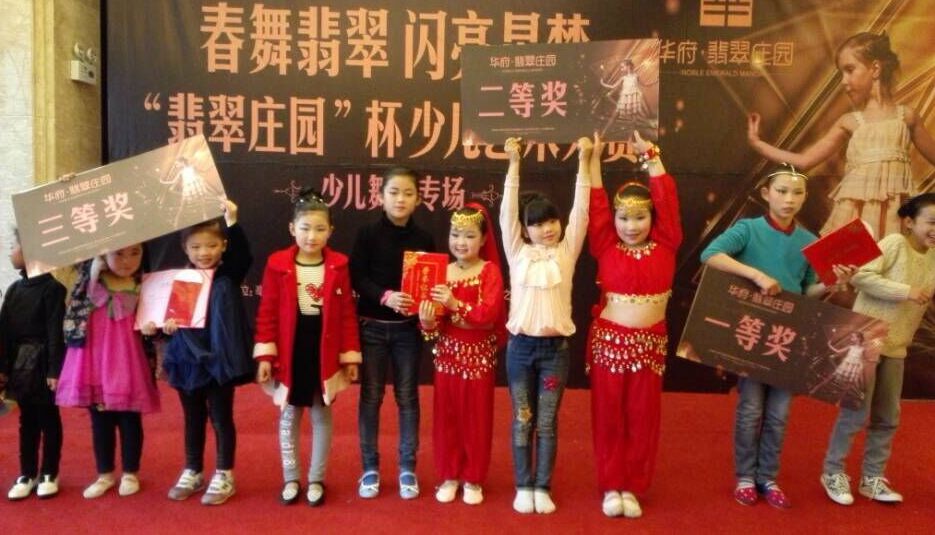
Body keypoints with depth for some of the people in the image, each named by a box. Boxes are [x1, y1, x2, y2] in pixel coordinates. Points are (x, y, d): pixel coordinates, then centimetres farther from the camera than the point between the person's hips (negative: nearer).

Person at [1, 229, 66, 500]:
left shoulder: (52, 288, -13)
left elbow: (56, 333, -15)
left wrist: (55, 369, -16)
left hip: (43, 364, -6)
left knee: (49, 419, 7)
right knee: (27, 420, 14)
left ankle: (49, 474, 19)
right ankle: (27, 474, 24)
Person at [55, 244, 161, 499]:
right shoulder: (90, 278, -1)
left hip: (127, 363, -2)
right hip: (93, 361, 2)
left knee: (129, 420, 9)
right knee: (99, 420, 14)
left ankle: (130, 473, 26)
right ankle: (105, 474, 30)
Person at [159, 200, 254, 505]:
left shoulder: (229, 276, -5)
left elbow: (243, 254, -23)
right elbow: (167, 311, 11)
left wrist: (232, 221, -35)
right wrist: (165, 324, -12)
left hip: (218, 359, -3)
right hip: (187, 360, 4)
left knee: (221, 417, 7)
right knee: (193, 418, 18)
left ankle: (224, 476, 20)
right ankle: (192, 472, 32)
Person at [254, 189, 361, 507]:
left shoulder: (338, 266, -5)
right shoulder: (277, 265, -6)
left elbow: (347, 314, -1)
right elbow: (267, 313, -4)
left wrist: (350, 357, -2)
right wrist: (265, 355, -8)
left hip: (325, 353, 0)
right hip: (289, 352, 0)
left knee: (321, 416, 12)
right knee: (289, 417, 13)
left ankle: (316, 480, 27)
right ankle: (290, 479, 29)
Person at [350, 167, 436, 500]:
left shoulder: (423, 239, 1)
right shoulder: (368, 234, -4)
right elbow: (357, 277, -9)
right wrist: (385, 296, -25)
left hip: (408, 328, 1)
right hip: (372, 325, -1)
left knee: (407, 397, 8)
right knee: (370, 397, 6)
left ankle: (407, 468, 20)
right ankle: (370, 468, 19)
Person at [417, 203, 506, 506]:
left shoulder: (490, 271, -8)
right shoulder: (441, 272, 1)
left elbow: (490, 313, -22)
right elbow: (433, 321, -2)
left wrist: (455, 304, -30)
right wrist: (427, 322, -24)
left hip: (479, 353, -3)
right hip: (447, 351, 3)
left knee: (477, 417, 8)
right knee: (447, 416, 11)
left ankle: (473, 478, 24)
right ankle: (449, 475, 27)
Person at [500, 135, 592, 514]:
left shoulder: (566, 253, 4)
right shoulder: (518, 253, 3)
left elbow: (580, 212, -4)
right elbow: (507, 214, -5)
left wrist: (583, 162, -9)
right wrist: (513, 165, -10)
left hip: (555, 347, 0)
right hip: (520, 346, 0)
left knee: (547, 423, 8)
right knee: (522, 422, 8)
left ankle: (543, 488, 20)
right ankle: (523, 487, 20)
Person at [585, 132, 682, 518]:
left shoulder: (665, 245, 1)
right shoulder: (605, 247, -1)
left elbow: (667, 200, -4)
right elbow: (595, 205, -5)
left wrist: (651, 157, -3)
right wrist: (594, 158, -7)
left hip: (650, 342, 1)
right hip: (608, 339, -1)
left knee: (643, 417, 9)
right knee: (608, 416, 8)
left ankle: (633, 487, 22)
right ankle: (611, 486, 21)